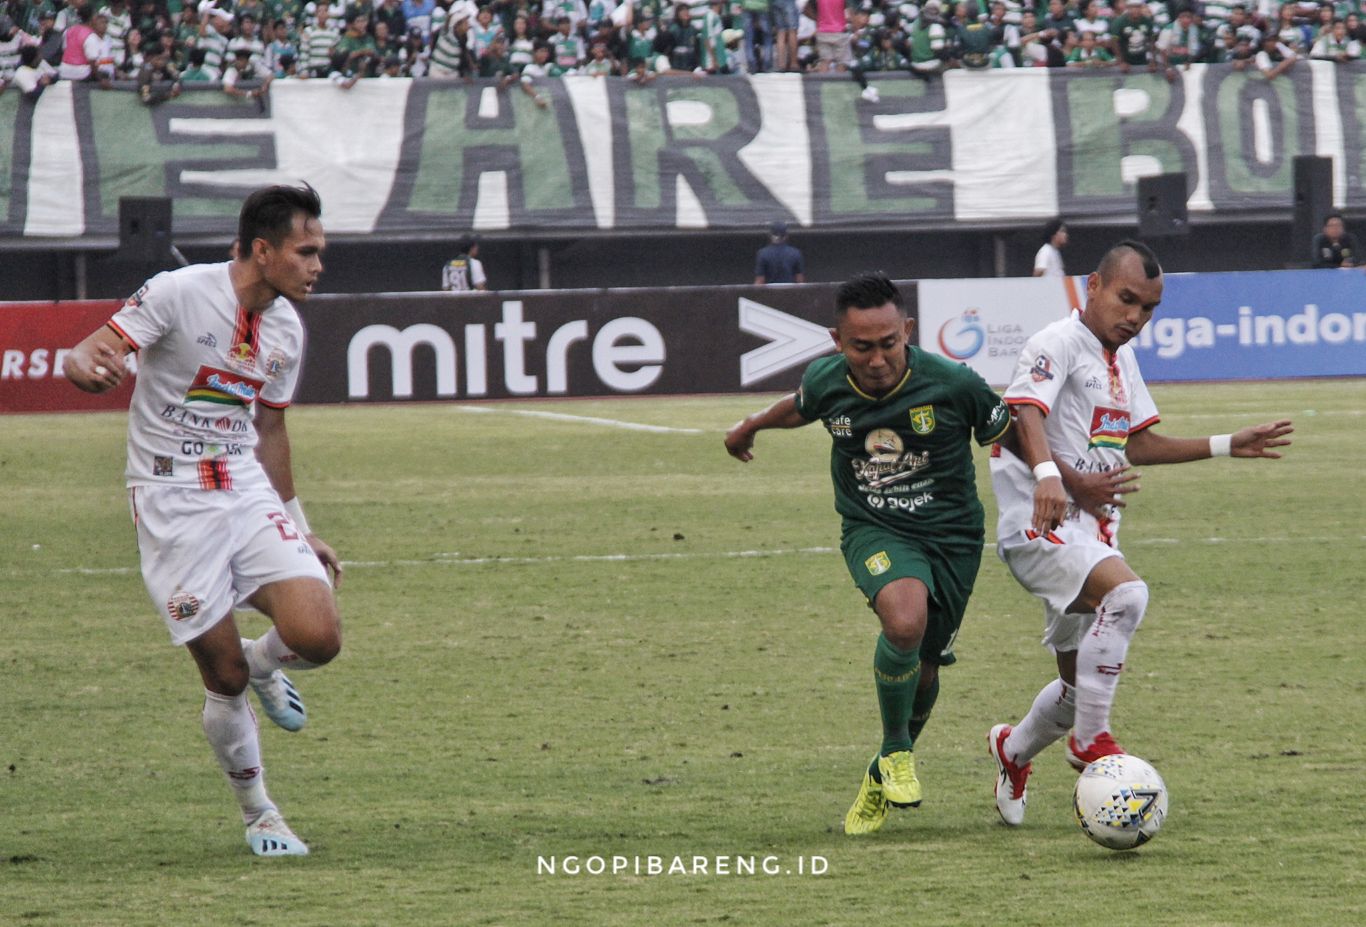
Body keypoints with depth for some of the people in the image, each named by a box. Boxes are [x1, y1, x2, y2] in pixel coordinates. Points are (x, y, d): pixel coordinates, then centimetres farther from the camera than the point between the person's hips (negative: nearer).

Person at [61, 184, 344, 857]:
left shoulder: (286, 329, 6)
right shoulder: (178, 294, -14)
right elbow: (83, 358, -17)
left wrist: (298, 528, 23)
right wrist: (89, 366, -42)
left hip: (248, 493, 5)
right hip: (173, 503, -5)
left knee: (318, 637, -16)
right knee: (225, 676, -3)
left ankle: (263, 664, 20)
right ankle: (257, 815, 19)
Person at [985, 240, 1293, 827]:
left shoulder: (1122, 359, 18)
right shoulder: (1058, 345, -10)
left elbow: (1138, 445, 29)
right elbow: (1021, 418, -26)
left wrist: (1227, 447, 27)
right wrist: (1059, 478, -43)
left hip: (1093, 533, 9)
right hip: (1040, 525, -9)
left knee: (1081, 682, 12)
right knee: (1126, 593, -34)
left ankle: (1013, 751, 39)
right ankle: (1092, 740, -25)